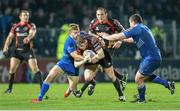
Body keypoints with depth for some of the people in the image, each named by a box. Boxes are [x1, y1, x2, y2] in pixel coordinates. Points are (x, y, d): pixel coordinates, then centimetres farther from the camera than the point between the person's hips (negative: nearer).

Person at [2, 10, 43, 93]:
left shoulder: (31, 25, -3)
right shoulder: (15, 26, 7)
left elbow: (32, 33, -24)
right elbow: (10, 37, 6)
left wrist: (28, 38, -47)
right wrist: (6, 47, -9)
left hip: (28, 50, -3)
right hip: (17, 51, 3)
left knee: (35, 68, -14)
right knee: (12, 68, -5)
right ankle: (10, 88, 8)